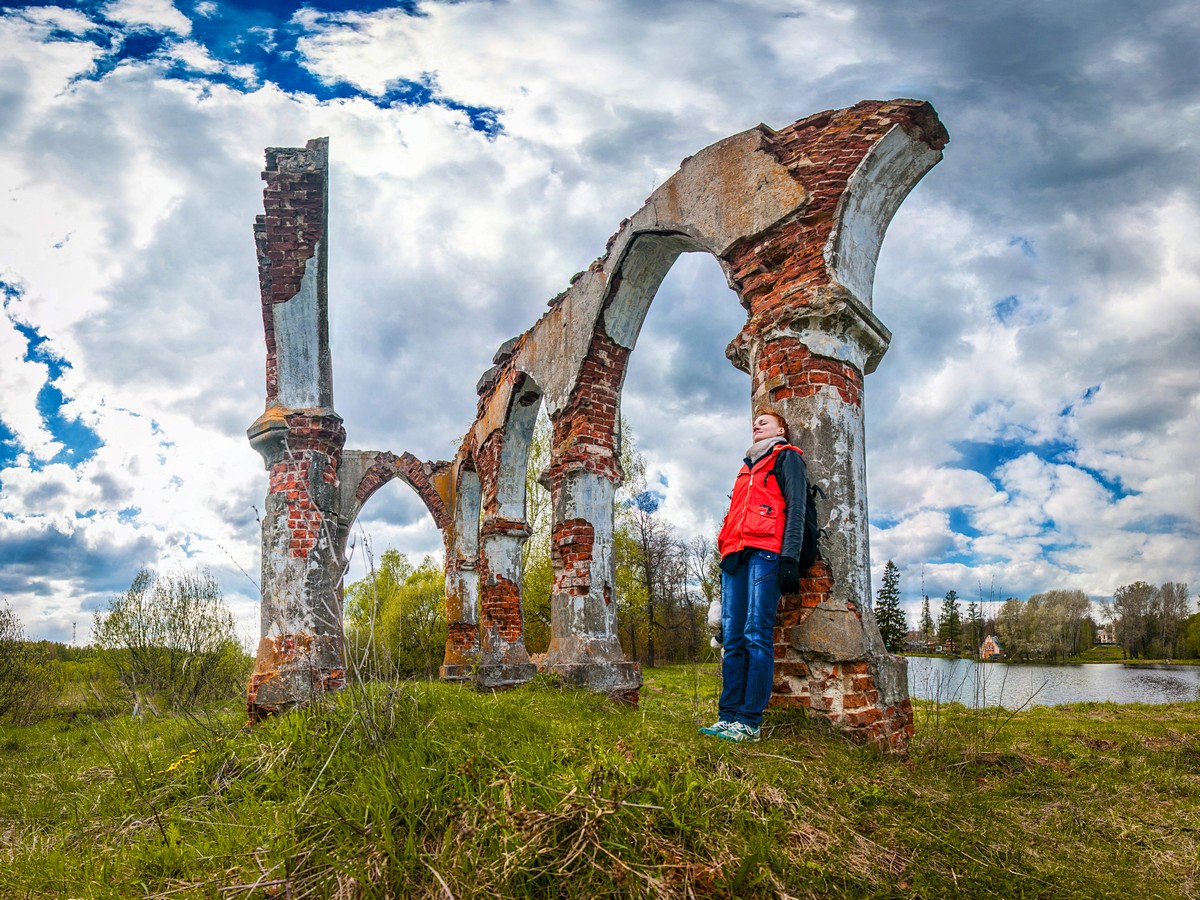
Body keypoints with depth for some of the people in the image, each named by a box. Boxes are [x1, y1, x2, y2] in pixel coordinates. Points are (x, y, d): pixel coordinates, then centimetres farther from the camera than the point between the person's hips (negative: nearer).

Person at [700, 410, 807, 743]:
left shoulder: (787, 457, 12)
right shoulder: (746, 467, 32)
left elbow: (795, 508, -1)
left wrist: (789, 557, -13)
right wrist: (726, 557, 19)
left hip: (765, 551, -7)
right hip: (734, 555, 7)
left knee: (756, 635, -13)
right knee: (732, 638, 0)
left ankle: (749, 721, -14)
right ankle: (728, 716, -1)